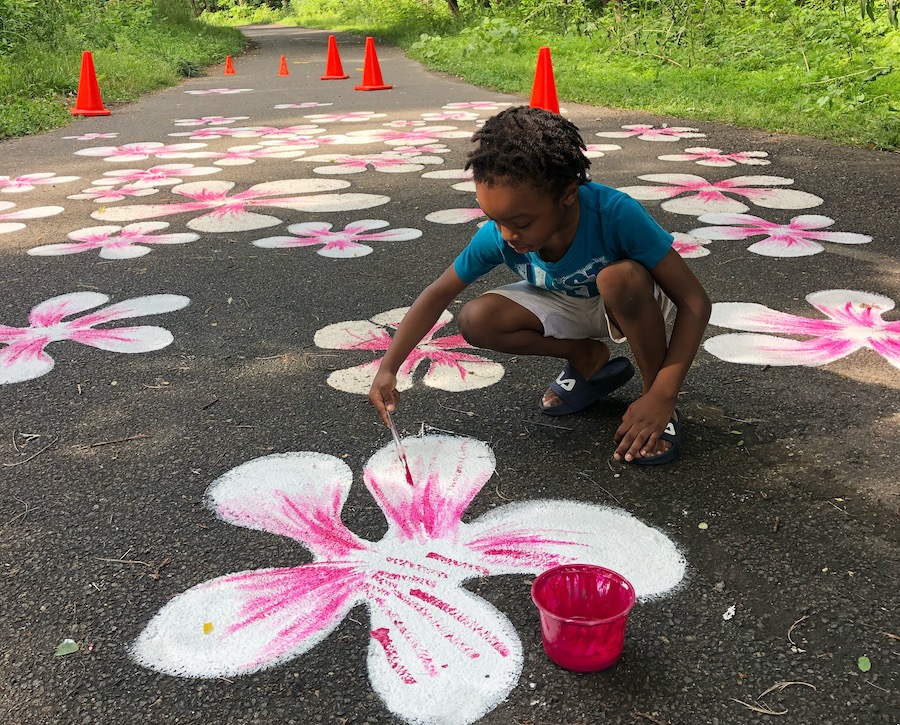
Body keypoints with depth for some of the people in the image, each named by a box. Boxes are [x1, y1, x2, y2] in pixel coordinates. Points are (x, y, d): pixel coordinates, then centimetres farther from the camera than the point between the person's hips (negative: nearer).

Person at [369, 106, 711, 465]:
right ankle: (589, 360, 1)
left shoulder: (616, 214, -37)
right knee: (475, 320, -20)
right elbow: (439, 293, -10)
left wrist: (663, 396, -39)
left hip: (630, 304, -4)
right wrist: (388, 367, -17)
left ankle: (652, 389, -14)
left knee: (621, 277, -39)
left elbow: (695, 302, -33)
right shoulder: (497, 235, -25)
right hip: (567, 307, 4)